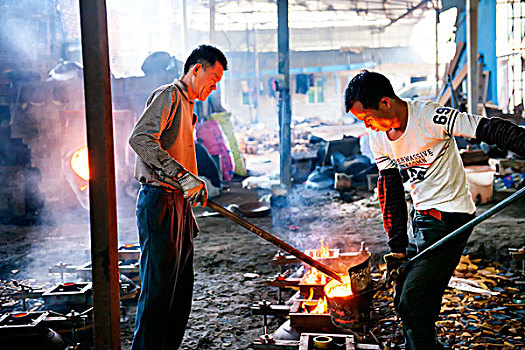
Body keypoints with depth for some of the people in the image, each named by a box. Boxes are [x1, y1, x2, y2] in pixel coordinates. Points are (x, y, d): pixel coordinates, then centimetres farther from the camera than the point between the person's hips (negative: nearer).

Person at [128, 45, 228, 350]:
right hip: (160, 202, -10)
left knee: (182, 287, 13)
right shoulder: (168, 96, -7)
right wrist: (182, 175, -30)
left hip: (178, 203, 10)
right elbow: (140, 138, -23)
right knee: (159, 287, -7)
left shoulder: (186, 105, 23)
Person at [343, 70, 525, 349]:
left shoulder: (430, 117, -20)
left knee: (413, 303, -11)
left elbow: (492, 130, -22)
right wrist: (397, 247, 3)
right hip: (421, 219, 8)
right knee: (403, 300, 14)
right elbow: (390, 192, 7)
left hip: (451, 217, -8)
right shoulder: (378, 138, 2)